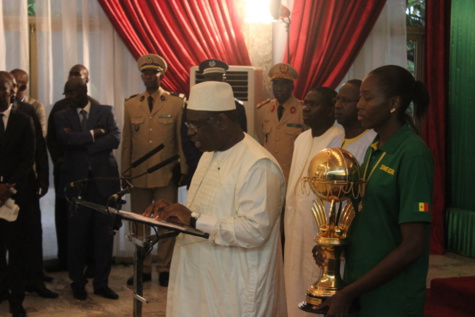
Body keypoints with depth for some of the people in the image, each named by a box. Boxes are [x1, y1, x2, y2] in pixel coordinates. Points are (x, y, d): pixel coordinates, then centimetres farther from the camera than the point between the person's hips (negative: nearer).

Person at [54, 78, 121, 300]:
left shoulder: (105, 112, 9)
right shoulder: (62, 116, 9)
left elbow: (115, 139, -6)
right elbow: (66, 139, -9)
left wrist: (81, 144, -7)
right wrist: (94, 134, -6)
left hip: (104, 180, 0)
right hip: (77, 182, 0)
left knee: (104, 235, 3)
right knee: (77, 235, 3)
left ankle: (101, 283, 14)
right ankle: (78, 283, 18)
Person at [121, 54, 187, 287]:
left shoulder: (177, 103, 3)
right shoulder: (131, 104, 10)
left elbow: (181, 138, 3)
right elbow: (126, 141, 10)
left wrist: (182, 169, 0)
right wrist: (125, 172, 6)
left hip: (166, 175, -2)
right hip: (138, 175, 2)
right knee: (139, 223, 6)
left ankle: (165, 269, 14)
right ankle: (143, 268, 17)